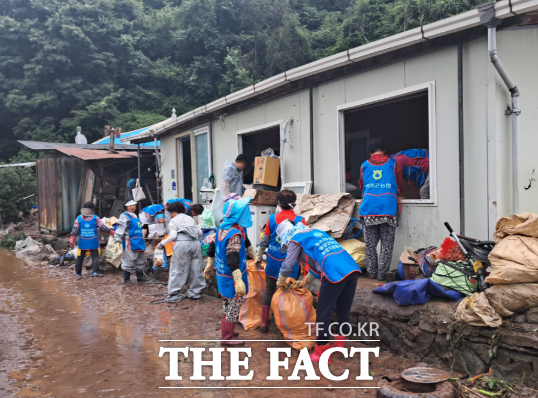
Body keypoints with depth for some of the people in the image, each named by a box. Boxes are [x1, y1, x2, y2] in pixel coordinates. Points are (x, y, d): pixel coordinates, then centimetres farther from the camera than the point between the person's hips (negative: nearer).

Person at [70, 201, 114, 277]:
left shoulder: (79, 218, 2)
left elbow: (75, 229, -4)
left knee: (80, 257, 14)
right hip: (93, 242, -2)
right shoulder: (95, 218, -4)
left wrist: (72, 239, -5)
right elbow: (103, 227, -3)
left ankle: (78, 273, 19)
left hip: (82, 242, 2)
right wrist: (112, 232, 6)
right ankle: (95, 271, -13)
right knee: (95, 257, 2)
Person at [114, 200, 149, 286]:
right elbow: (120, 229, -15)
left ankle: (140, 276, 28)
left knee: (141, 260, 15)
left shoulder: (136, 216, 20)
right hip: (130, 243, -8)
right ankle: (126, 279, 5)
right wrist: (117, 241, -23)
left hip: (139, 243, 8)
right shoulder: (124, 217, -6)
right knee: (128, 261, -5)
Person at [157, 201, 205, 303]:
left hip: (182, 244, -5)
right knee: (195, 269, 11)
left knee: (178, 270, 2)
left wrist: (162, 243, 3)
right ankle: (195, 292, 17)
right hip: (195, 244, 5)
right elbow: (200, 233, 18)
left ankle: (174, 295, 3)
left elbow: (173, 236, -6)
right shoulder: (190, 218, 23)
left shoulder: (174, 220, 8)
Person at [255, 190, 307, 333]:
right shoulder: (299, 221, -10)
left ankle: (264, 322, 20)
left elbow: (264, 240, 2)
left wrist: (258, 258, 12)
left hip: (273, 261, 2)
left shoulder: (272, 218, -3)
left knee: (269, 289, 14)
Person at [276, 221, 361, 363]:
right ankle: (339, 345, 34)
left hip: (335, 274, -8)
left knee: (323, 314, 6)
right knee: (343, 311, 19)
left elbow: (287, 267, 11)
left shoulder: (295, 239, 8)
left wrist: (281, 282, 31)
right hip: (352, 268, 8)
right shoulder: (316, 231, 30)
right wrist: (304, 282, 45)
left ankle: (321, 354, 16)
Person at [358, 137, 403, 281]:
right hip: (388, 209, -1)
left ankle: (372, 271, 13)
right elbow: (400, 185, 14)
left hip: (369, 209, 2)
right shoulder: (393, 163, 6)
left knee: (370, 243, 10)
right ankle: (382, 273, 4)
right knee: (387, 243, 4)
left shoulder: (364, 165, 10)